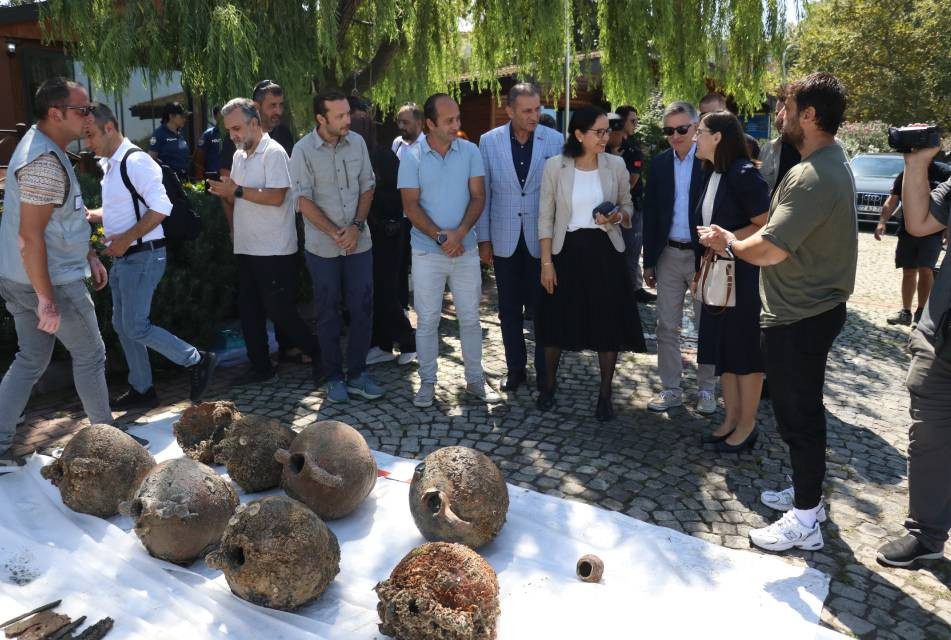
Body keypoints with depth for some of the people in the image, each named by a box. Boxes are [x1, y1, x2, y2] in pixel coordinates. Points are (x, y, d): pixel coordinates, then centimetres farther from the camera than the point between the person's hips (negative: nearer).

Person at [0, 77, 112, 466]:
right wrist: (47, 300, -24)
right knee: (90, 354, 7)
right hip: (50, 281, -10)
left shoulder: (42, 146, 11)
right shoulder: (45, 162, -22)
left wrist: (90, 256, 22)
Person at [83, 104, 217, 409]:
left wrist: (126, 238, -23)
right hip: (123, 257, 10)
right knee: (122, 325, 13)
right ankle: (141, 389, 24)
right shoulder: (109, 164, 14)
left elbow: (161, 207, -24)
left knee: (135, 327, -10)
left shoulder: (135, 161, -16)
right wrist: (92, 215, 7)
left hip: (142, 256, -10)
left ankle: (198, 361, 4)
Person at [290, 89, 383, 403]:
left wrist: (356, 226, -8)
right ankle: (334, 377, 20)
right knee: (328, 313, 7)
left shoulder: (357, 142, 2)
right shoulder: (303, 150, -8)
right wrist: (335, 233, -15)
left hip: (359, 242, 3)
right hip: (323, 247, -3)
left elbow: (367, 187, 6)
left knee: (362, 309, 5)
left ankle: (357, 373, 18)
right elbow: (304, 200, -9)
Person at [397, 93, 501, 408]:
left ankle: (475, 378, 24)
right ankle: (427, 382, 20)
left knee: (470, 318, 9)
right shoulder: (411, 156, -4)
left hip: (466, 249, 2)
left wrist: (459, 233, -17)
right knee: (427, 320, 6)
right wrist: (440, 237, -16)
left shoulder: (470, 151, 0)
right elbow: (411, 206, -7)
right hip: (427, 253, -1)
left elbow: (478, 197, -2)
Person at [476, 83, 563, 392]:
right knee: (509, 311, 10)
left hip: (542, 239, -1)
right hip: (505, 239, 1)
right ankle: (515, 368, 25)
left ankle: (545, 371, 20)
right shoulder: (489, 141, 0)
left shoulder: (554, 140, -3)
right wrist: (484, 238, 2)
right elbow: (484, 192, 3)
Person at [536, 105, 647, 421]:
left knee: (608, 324, 4)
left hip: (605, 250, 1)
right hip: (567, 250, -1)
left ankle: (605, 394, 20)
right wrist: (546, 262, -7)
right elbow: (545, 217, -3)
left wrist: (617, 216, -14)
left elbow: (627, 207, 11)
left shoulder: (616, 165, 0)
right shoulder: (555, 166, -5)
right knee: (557, 322, 8)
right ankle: (549, 385, 30)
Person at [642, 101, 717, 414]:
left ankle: (706, 389, 23)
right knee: (667, 326, 7)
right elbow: (651, 214, 7)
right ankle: (671, 389, 19)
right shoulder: (659, 164, 5)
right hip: (668, 255, 3)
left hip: (704, 255, -3)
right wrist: (648, 261, 5)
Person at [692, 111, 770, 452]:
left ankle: (747, 426, 17)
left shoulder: (743, 174, -16)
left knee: (745, 351, 4)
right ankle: (730, 419, 26)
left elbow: (766, 226, -18)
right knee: (722, 348, 13)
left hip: (745, 276, -8)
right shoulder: (714, 174, 9)